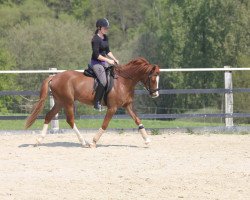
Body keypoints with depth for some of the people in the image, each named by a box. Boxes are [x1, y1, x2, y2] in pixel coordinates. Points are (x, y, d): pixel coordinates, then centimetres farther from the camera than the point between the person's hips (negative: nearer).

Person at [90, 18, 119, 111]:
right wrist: (108, 60, -19)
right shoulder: (96, 39, -16)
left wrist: (114, 59, 7)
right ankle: (96, 103, -18)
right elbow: (96, 55, -20)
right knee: (103, 81, -24)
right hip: (96, 62, -10)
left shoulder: (105, 37, 11)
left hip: (104, 62, 10)